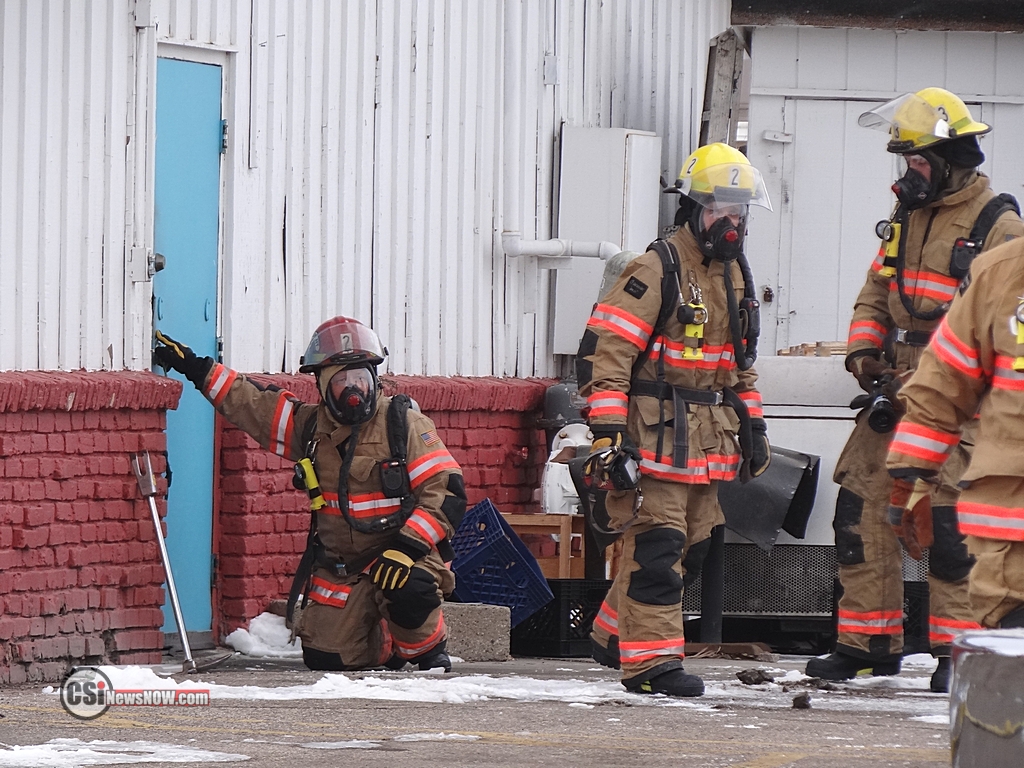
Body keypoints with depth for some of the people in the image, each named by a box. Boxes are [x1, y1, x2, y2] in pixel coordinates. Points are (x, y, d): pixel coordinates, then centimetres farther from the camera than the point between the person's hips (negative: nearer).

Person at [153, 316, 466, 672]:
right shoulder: (311, 426, 4)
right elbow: (250, 403, 15)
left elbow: (446, 491, -15)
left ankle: (428, 650, -4)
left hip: (404, 553, -5)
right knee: (325, 656, -6)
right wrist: (197, 369, 10)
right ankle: (387, 644, 27)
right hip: (341, 568, 5)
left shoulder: (404, 425, -10)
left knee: (409, 589, -38)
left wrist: (405, 548, -25)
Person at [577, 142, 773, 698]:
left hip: (706, 442, 9)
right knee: (657, 547, -10)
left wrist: (752, 425, 24)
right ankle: (650, 660, -7)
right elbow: (603, 350, -16)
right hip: (656, 436, -9)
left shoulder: (734, 275, 15)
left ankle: (614, 636, 26)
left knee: (690, 546, 12)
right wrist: (606, 436, -21)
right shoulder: (657, 271, -12)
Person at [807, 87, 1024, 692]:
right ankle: (869, 642, 16)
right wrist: (864, 350, 2)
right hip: (896, 393, 7)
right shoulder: (908, 217, 14)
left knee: (951, 526, -10)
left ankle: (958, 653, -1)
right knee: (861, 510, 6)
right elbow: (877, 294, 21)